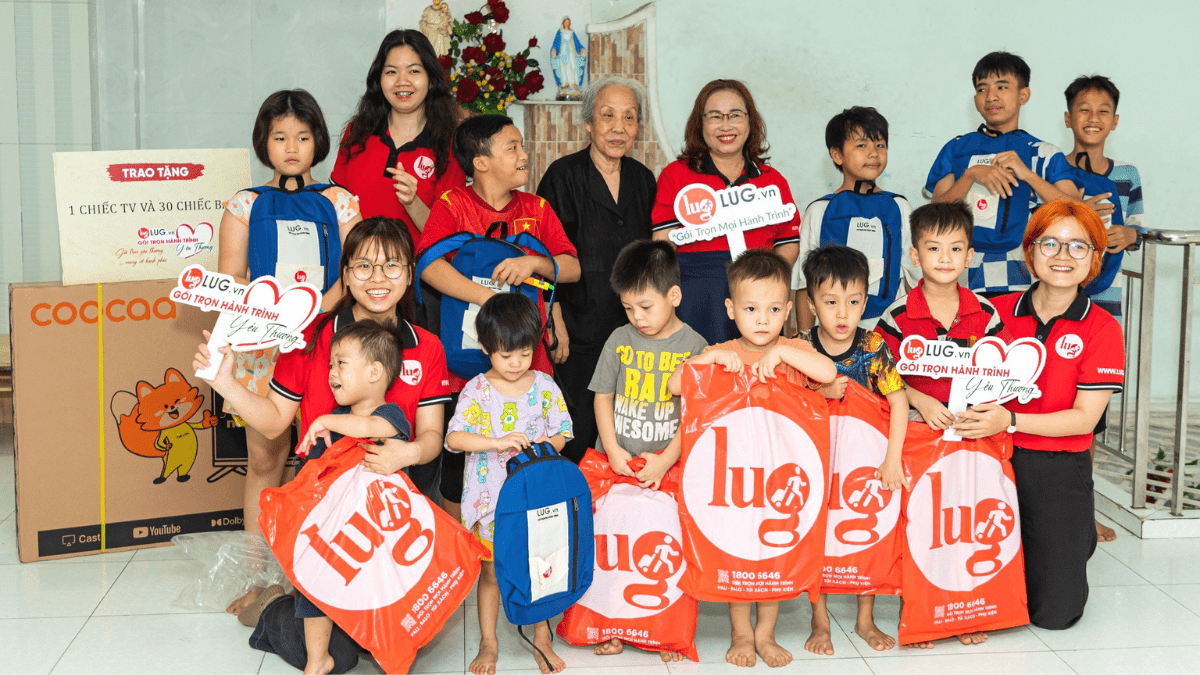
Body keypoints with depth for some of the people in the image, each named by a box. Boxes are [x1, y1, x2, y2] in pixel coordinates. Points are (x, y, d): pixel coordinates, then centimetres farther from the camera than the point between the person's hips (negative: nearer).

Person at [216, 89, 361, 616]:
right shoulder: (245, 205, 10)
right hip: (262, 346, 1)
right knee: (263, 460, 4)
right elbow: (230, 278, 2)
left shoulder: (339, 202, 9)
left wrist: (315, 311, -16)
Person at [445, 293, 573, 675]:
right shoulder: (476, 391, -6)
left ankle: (542, 640, 24)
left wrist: (544, 446, -18)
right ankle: (488, 643, 24)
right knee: (491, 572, 10)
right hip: (490, 497, -1)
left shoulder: (545, 387, 0)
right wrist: (498, 442, -26)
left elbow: (562, 433, 3)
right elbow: (454, 438, -15)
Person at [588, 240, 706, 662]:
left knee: (669, 545, -4)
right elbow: (603, 397, 9)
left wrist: (665, 461, -12)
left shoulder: (694, 347, -3)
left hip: (669, 464, -2)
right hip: (618, 460, 2)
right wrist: (612, 449, -2)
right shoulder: (620, 340, 6)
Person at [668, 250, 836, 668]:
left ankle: (766, 633, 24)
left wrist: (781, 351, -25)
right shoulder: (722, 354, 0)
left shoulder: (794, 351, -1)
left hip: (782, 469, 0)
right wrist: (710, 357, -20)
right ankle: (741, 633, 22)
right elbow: (674, 385, -10)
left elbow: (828, 373, -21)